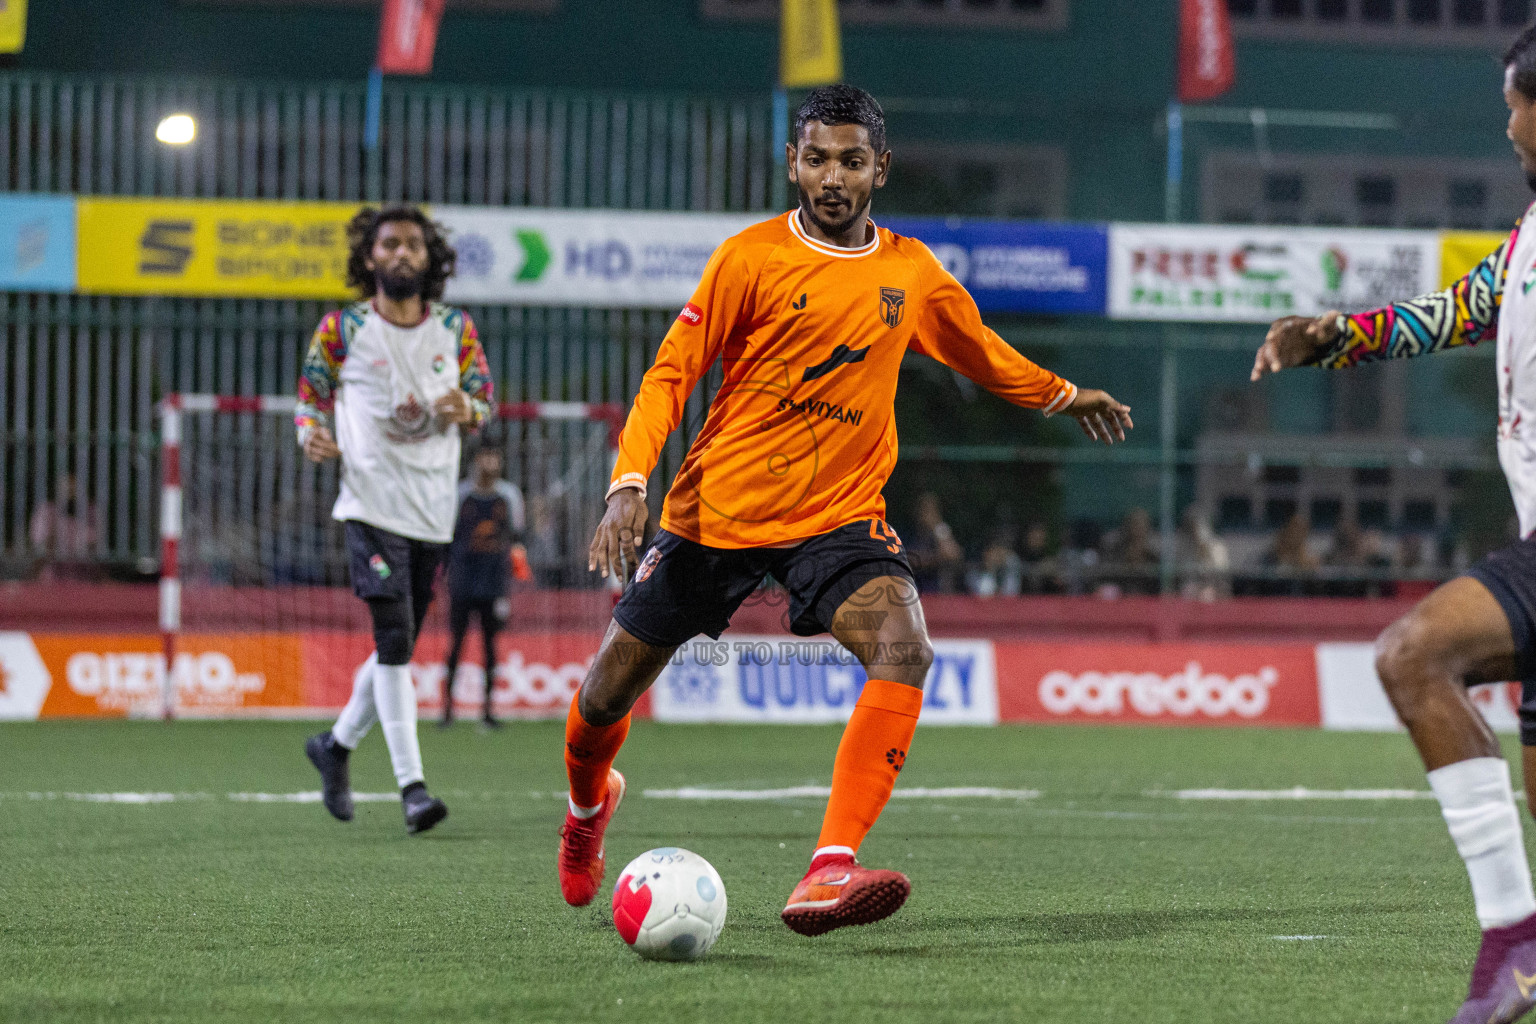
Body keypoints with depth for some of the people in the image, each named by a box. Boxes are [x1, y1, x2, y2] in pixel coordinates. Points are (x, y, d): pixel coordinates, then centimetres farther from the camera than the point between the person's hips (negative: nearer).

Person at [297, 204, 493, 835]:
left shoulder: (456, 329, 6)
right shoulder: (341, 330, -1)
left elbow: (484, 399, 14)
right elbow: (311, 394, 7)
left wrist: (466, 410, -10)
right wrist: (312, 434, -15)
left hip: (434, 510, 4)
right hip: (372, 505, -4)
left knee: (399, 647, 12)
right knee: (394, 640, -15)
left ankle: (337, 745, 35)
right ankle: (411, 784, -15)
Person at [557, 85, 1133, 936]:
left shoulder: (913, 274, 6)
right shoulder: (751, 259, -7)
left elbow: (979, 352, 27)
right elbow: (671, 373, -7)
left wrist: (1063, 395, 34)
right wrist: (629, 485, -19)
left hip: (839, 514, 2)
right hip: (718, 510, -2)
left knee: (905, 649, -28)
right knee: (611, 688, 7)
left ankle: (829, 873, -36)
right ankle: (590, 801, 45)